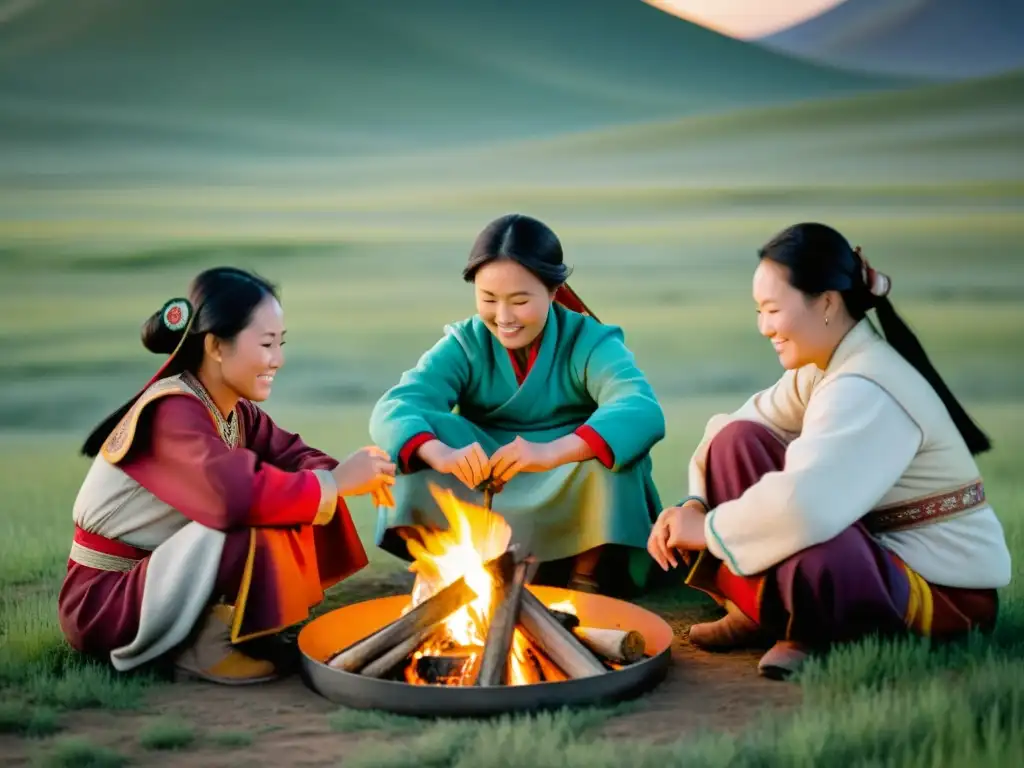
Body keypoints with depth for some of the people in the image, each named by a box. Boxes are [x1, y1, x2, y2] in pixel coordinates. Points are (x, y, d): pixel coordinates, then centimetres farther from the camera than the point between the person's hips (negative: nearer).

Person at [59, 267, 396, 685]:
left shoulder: (236, 412, 4)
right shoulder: (172, 414, -26)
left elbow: (293, 456, 1)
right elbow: (241, 494, -39)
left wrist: (352, 477, -21)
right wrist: (337, 482, -27)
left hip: (165, 576, 9)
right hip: (104, 599, -9)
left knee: (295, 503, 1)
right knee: (259, 531, -30)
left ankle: (211, 621, 2)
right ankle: (197, 645, -11)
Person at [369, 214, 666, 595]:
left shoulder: (590, 343, -13)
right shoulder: (464, 345, -7)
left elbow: (643, 412, -34)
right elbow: (393, 408, -24)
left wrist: (551, 453, -52)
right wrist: (441, 455, -48)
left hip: (575, 507, -1)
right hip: (482, 505, 2)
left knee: (605, 442, -30)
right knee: (423, 433, -21)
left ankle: (587, 574, -13)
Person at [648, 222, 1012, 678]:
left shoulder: (864, 391, -28)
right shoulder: (823, 368, 2)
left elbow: (799, 507, -40)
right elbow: (742, 424, 5)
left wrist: (708, 529, -25)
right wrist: (694, 505, -12)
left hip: (948, 590, -9)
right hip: (879, 545, 9)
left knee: (809, 559, -43)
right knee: (737, 438, -4)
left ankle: (811, 630, -7)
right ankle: (761, 611, 2)